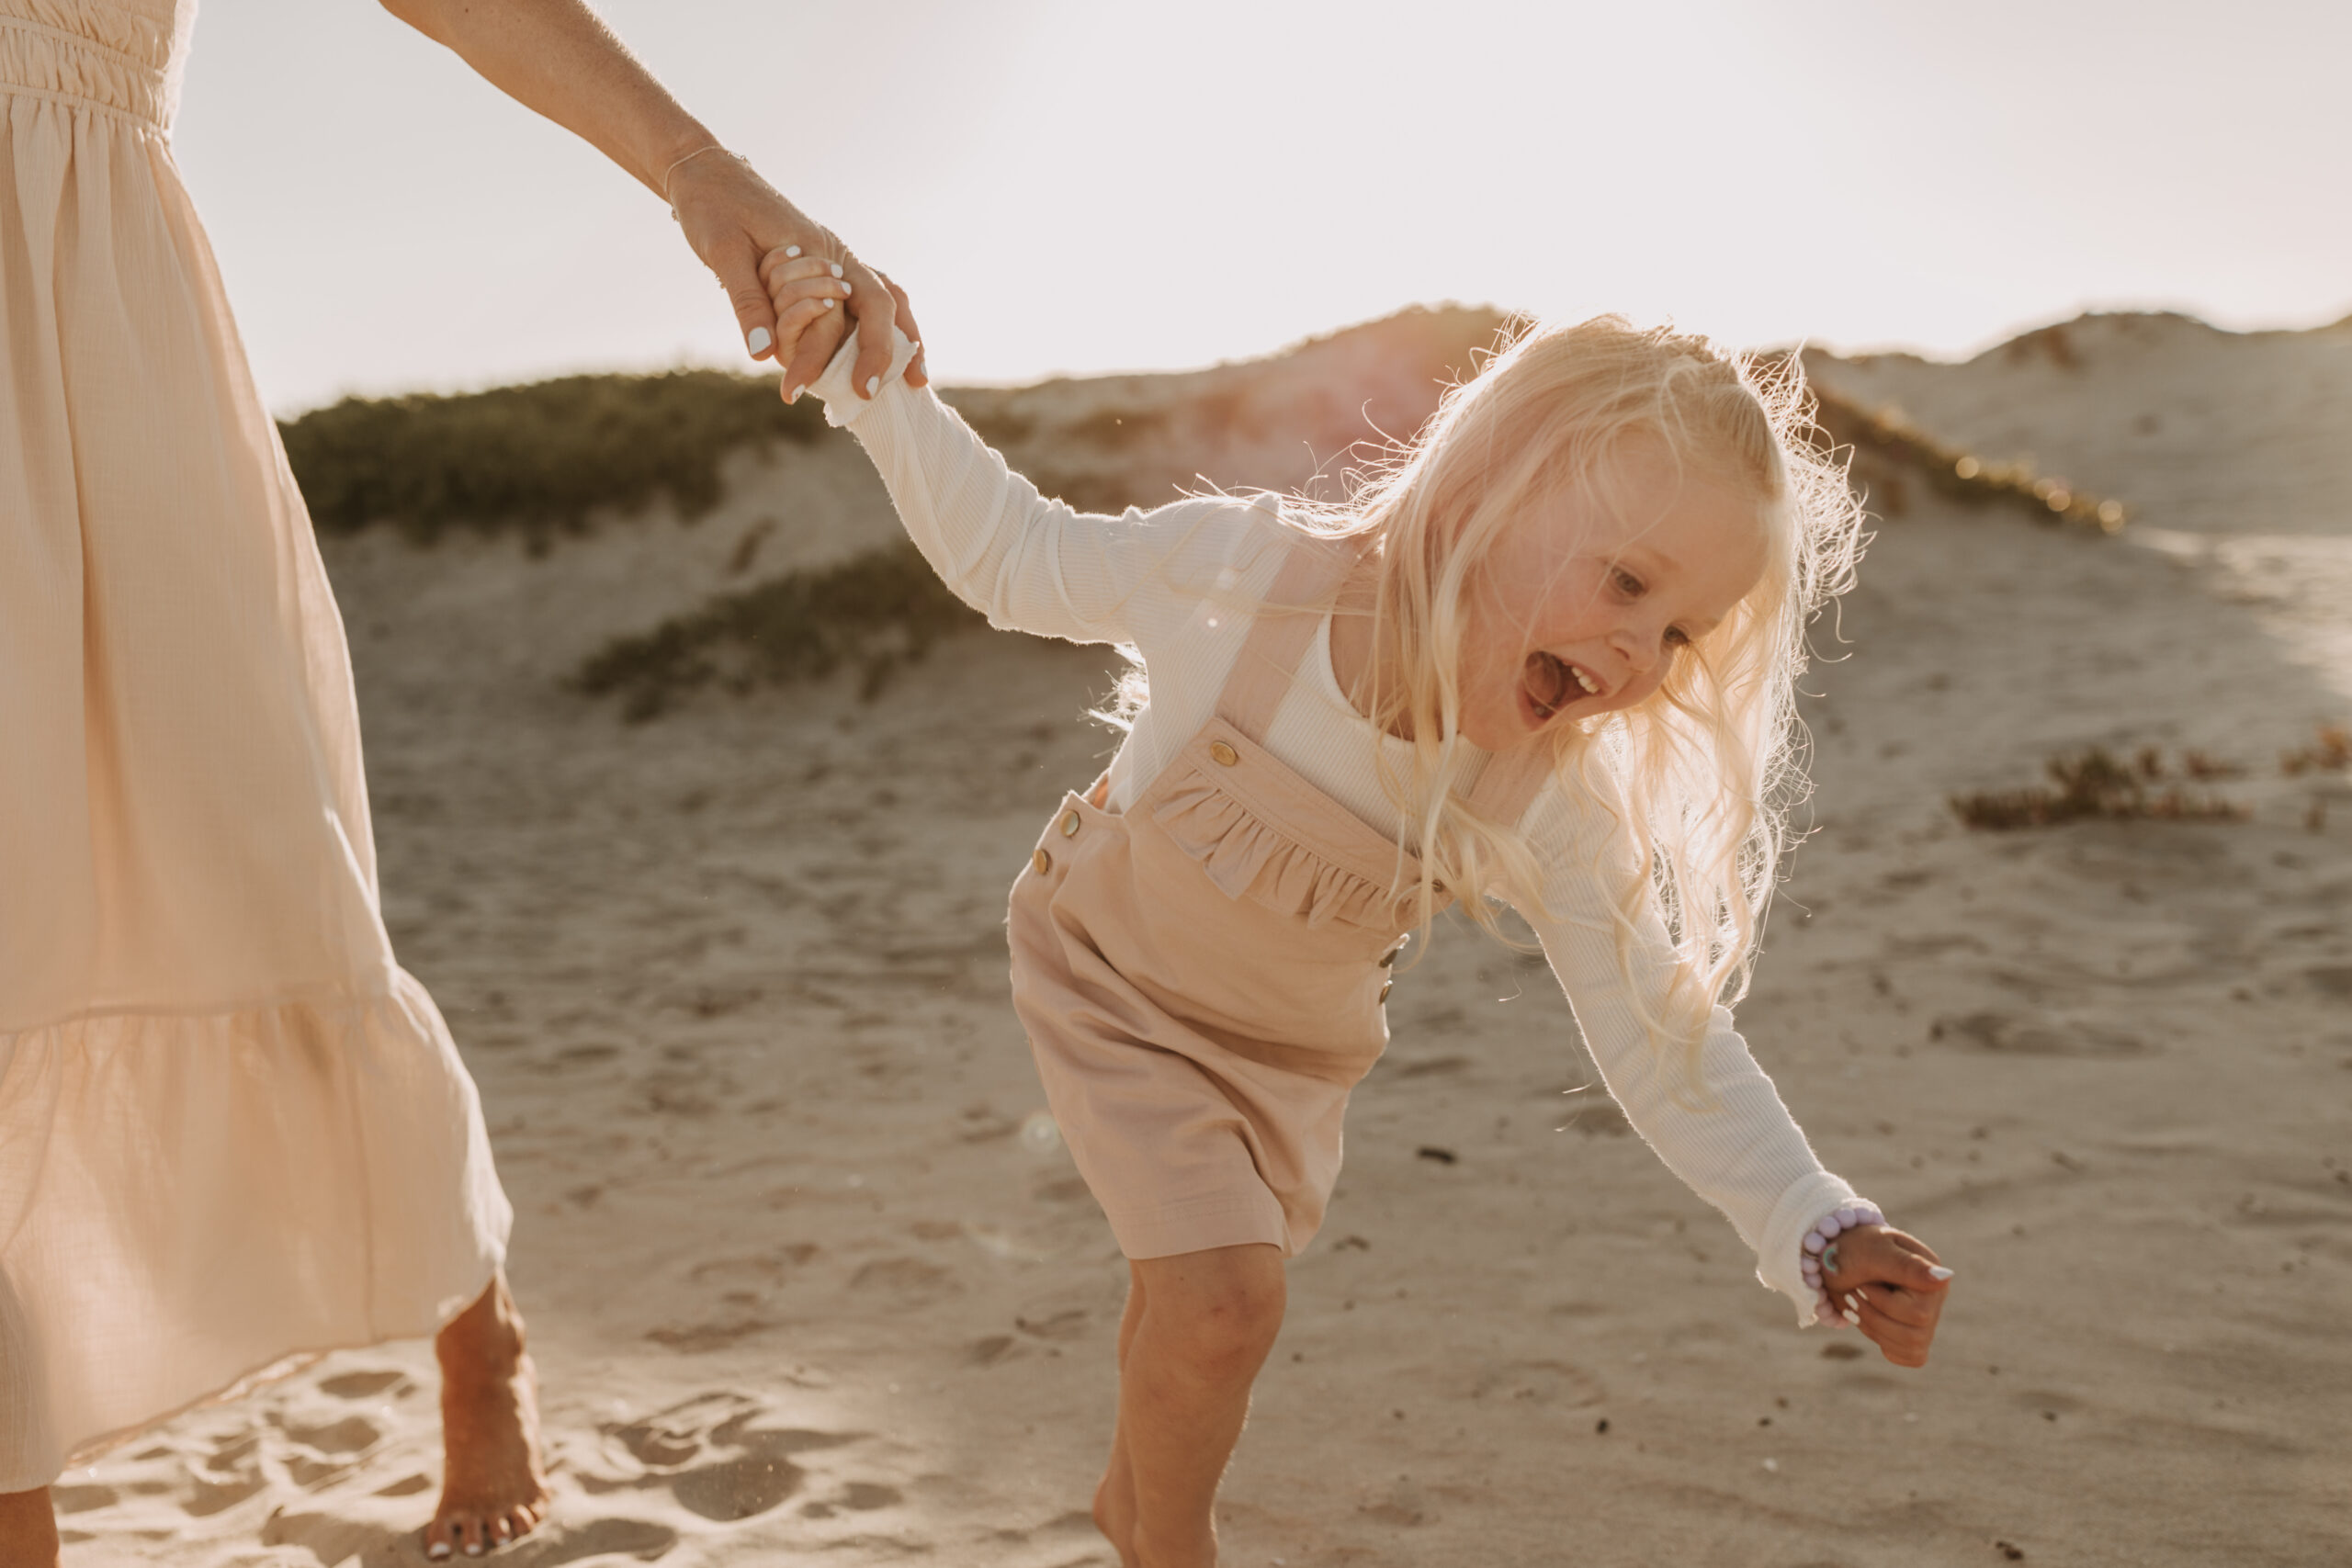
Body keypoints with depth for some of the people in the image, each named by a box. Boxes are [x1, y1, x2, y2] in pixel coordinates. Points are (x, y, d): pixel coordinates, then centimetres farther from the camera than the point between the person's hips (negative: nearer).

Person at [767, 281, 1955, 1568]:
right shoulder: (1238, 579, -34)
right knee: (1223, 1300, -16)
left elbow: (1666, 1040, -21)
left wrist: (1818, 1231, -32)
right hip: (1112, 975, -3)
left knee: (1193, 1295, 18)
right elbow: (1008, 556, -18)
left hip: (1286, 1051, 3)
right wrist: (861, 373, -22)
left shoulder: (1552, 807, -27)